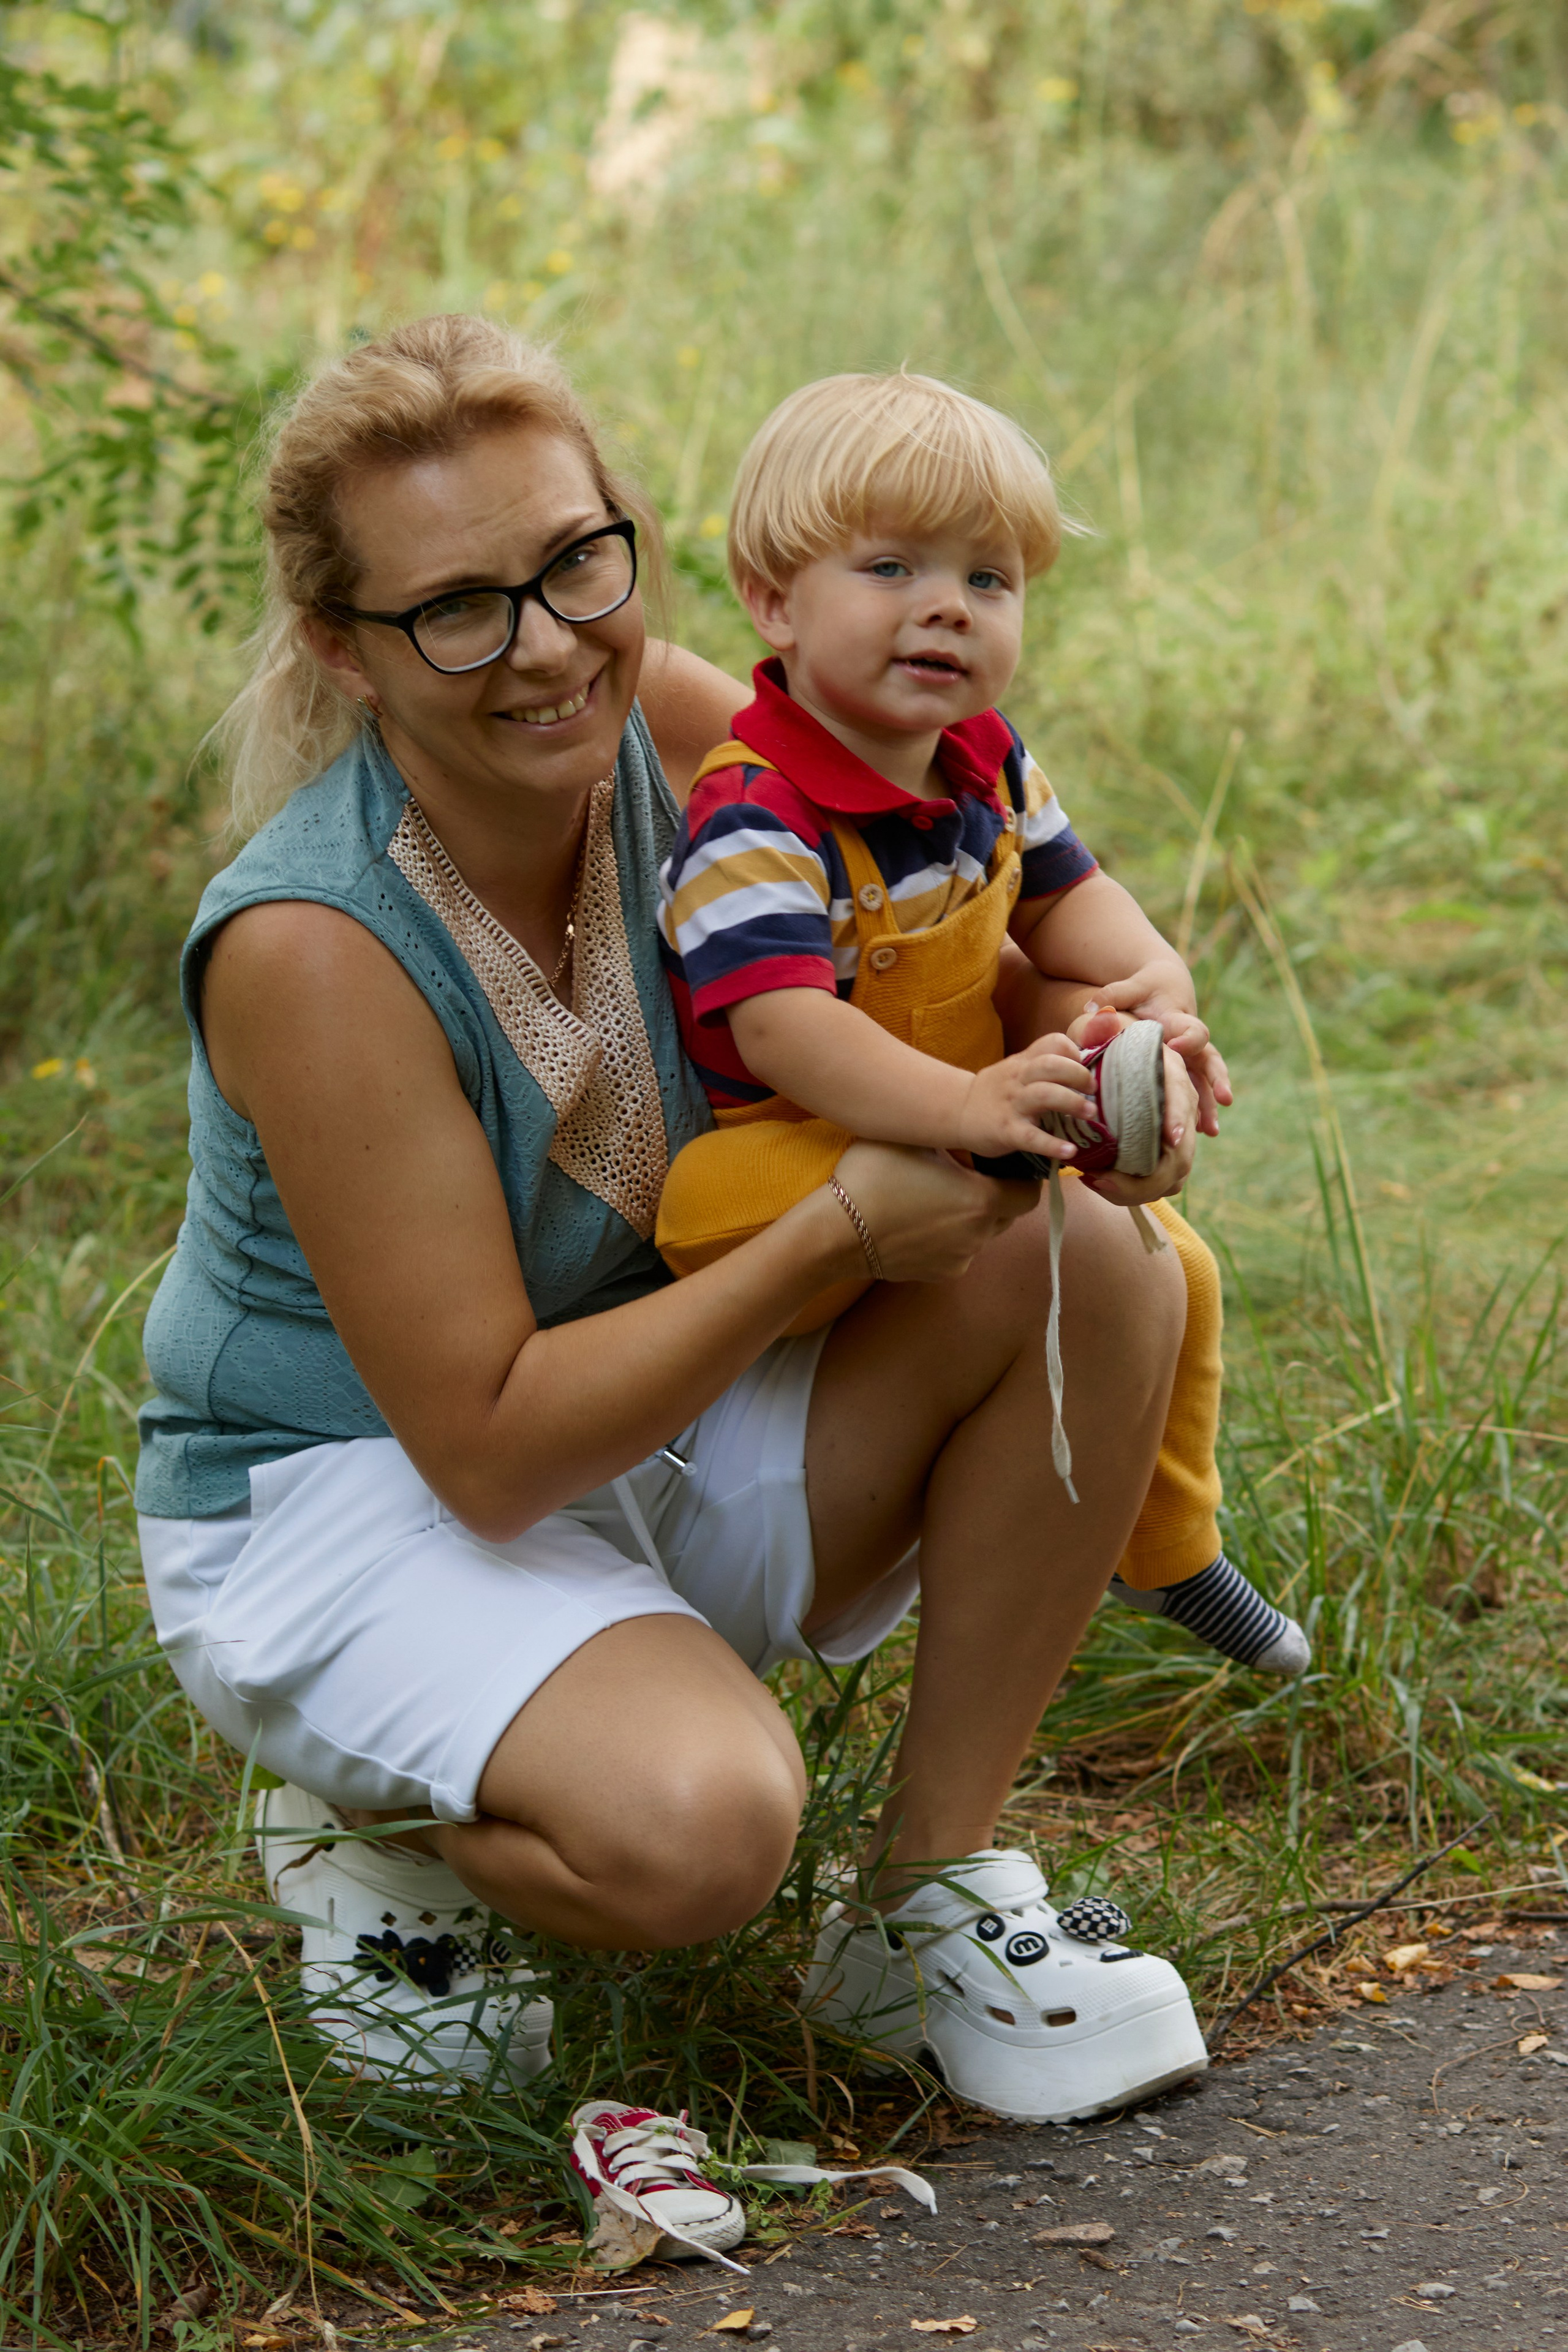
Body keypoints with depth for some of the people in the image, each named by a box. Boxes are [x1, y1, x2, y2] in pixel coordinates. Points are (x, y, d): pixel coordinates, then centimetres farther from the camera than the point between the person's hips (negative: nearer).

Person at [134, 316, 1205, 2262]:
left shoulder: (665, 735, -11)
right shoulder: (312, 950, -28)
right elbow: (487, 1447, -26)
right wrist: (841, 1226, -29)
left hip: (647, 1446, 7)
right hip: (347, 1507, -7)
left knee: (1086, 1268, -14)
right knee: (694, 1826, -36)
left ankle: (940, 1886, -2)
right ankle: (384, 1828, 0)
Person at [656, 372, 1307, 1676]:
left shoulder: (985, 760, -2)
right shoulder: (754, 821, -30)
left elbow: (1060, 892, 13)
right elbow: (782, 1029, -41)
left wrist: (1151, 975, -10)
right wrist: (966, 1104, -54)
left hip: (974, 1137, 8)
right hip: (790, 1148, -8)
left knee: (1169, 1268, 15)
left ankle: (1168, 1550, 38)